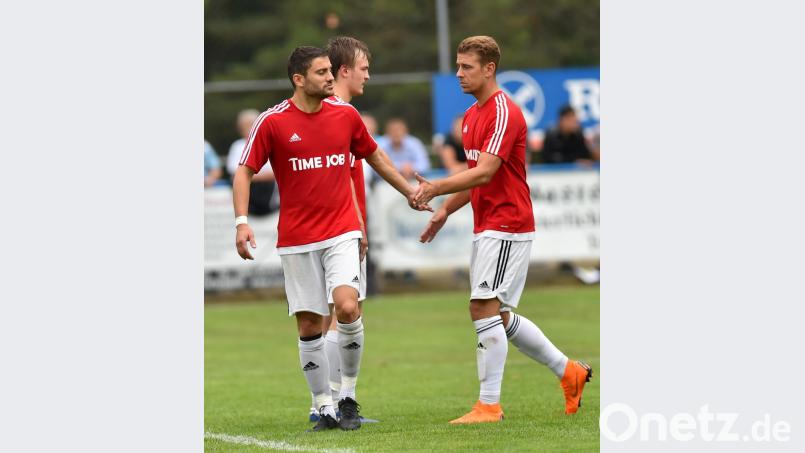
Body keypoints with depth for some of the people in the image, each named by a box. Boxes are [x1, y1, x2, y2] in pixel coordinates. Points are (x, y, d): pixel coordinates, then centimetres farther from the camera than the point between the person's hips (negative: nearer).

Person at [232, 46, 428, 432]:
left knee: (347, 308, -18)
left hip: (342, 232, 1)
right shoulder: (272, 122, -5)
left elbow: (374, 156, 21)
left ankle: (348, 397, -2)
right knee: (308, 328, 1)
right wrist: (242, 221, -15)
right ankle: (325, 410, 11)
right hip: (296, 238, -1)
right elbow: (245, 172, -2)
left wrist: (409, 192, 28)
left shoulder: (345, 114, 4)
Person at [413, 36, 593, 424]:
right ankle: (568, 371, 25)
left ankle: (489, 405, -10)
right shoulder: (471, 115, 15)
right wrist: (445, 210, 16)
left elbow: (484, 173, -24)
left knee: (484, 308, -13)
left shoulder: (504, 112, -15)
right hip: (486, 228, 10)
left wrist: (435, 188, -29)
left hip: (506, 225, -10)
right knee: (499, 317, 13)